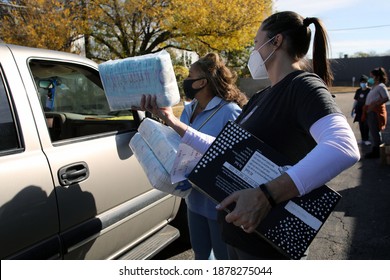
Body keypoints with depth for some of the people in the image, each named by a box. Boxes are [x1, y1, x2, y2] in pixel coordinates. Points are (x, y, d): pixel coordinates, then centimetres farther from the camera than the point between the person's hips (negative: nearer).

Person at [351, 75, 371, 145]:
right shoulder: (358, 91, 9)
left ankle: (366, 139, 7)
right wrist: (352, 109, 11)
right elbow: (355, 100, 14)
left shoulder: (369, 90, -4)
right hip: (359, 110, 4)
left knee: (366, 125, -3)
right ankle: (363, 139, 18)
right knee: (361, 125, 9)